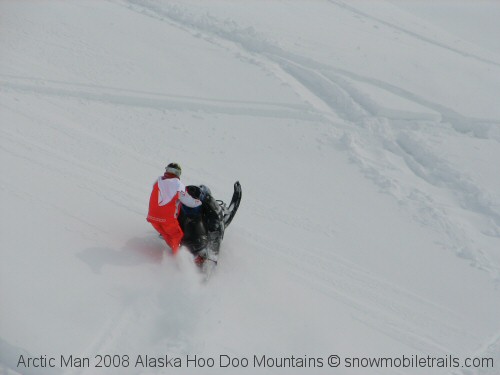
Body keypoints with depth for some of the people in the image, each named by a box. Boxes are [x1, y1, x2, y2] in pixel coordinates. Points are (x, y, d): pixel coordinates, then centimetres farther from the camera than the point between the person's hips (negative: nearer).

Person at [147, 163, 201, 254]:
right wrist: (199, 202, 16)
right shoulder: (178, 185, -9)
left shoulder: (158, 181, 3)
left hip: (152, 216, 5)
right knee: (177, 236, 15)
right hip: (167, 218, -5)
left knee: (166, 235, 23)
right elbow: (189, 202, -4)